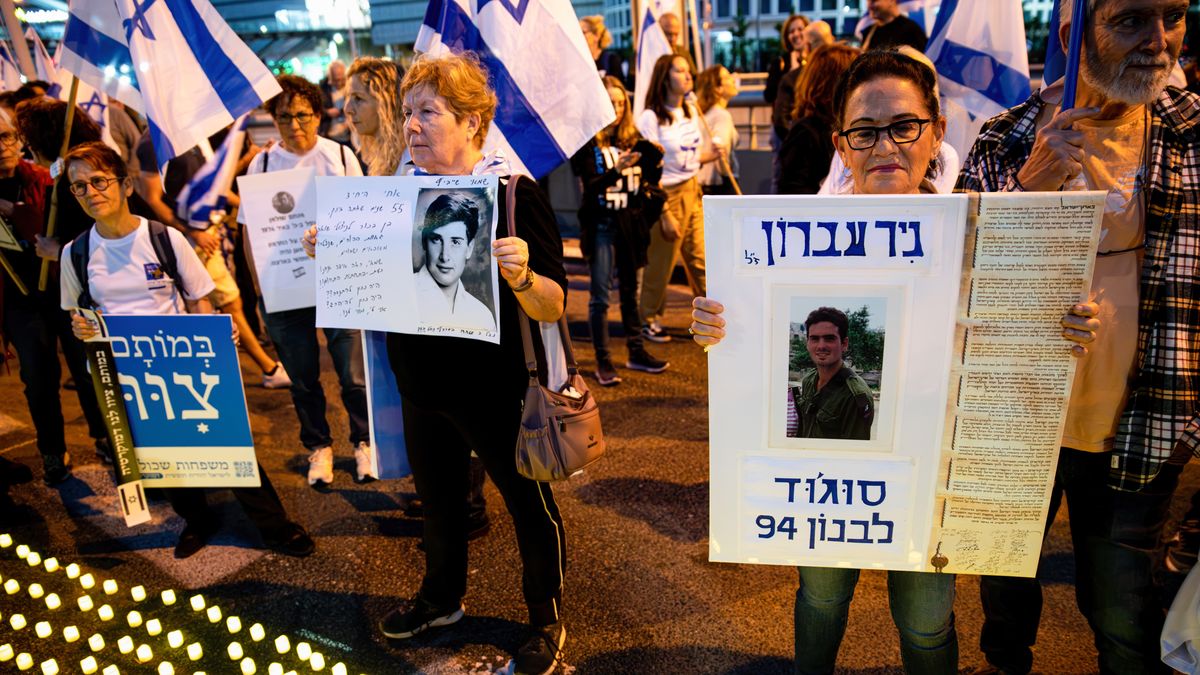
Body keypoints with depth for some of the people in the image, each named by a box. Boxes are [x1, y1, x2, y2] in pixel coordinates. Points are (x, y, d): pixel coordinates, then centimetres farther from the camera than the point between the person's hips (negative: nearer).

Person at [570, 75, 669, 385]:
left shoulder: (632, 137, 7)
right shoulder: (587, 142, -6)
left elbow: (651, 179, 6)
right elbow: (591, 185, -16)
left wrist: (654, 159, -13)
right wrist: (616, 170, -30)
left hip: (631, 223, 4)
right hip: (602, 225, -4)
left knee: (630, 291, 14)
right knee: (600, 295, 0)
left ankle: (636, 352, 24)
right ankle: (603, 361, 8)